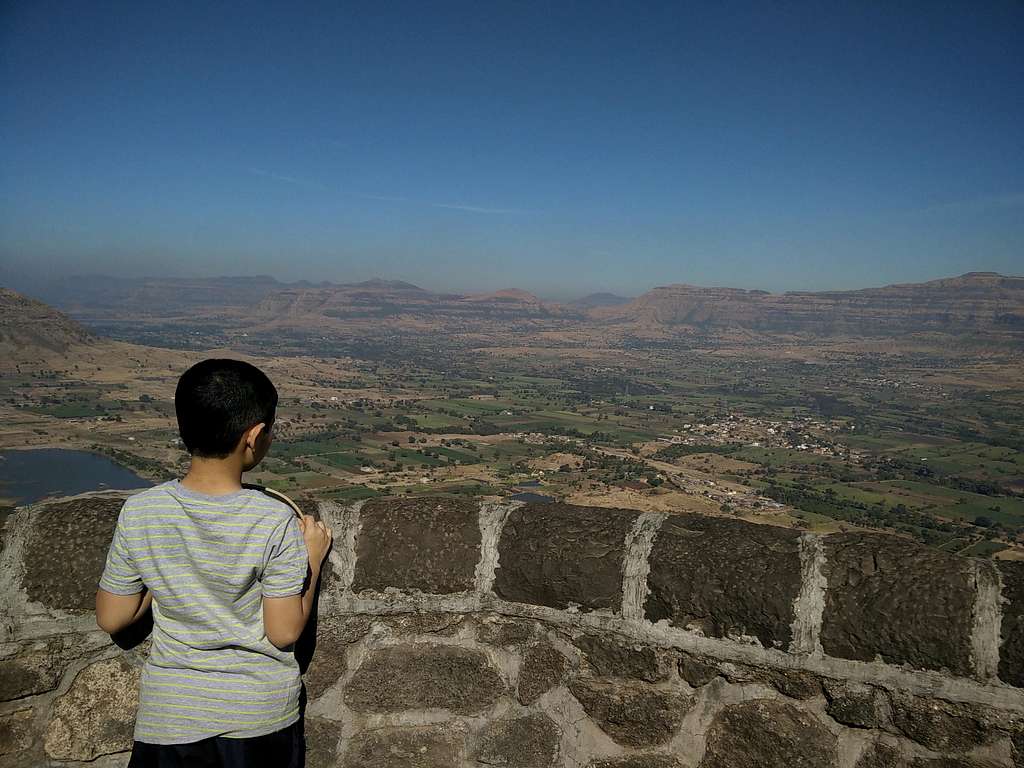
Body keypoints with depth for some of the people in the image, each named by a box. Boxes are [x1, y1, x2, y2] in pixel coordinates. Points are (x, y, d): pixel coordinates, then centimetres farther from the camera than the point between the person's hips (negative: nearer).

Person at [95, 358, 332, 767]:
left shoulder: (139, 513, -14)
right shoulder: (275, 522, -21)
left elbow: (111, 619, -3)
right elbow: (284, 632, -14)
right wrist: (311, 559, -3)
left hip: (170, 717, 2)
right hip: (261, 716, -1)